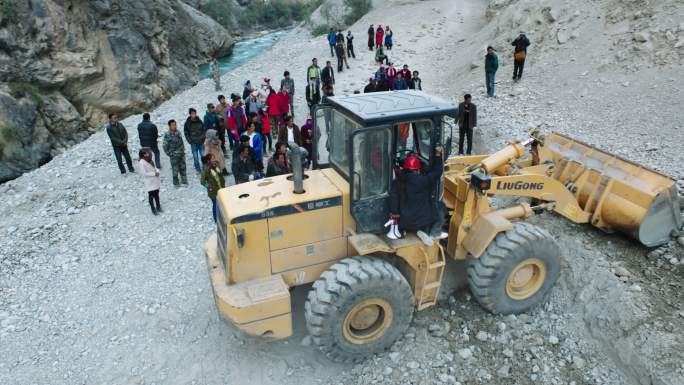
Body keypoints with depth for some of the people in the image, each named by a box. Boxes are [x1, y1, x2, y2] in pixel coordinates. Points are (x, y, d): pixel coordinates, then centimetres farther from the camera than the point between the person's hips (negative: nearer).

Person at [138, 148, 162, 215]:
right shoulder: (141, 163, -21)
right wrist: (154, 173, -22)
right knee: (151, 195, 6)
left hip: (156, 181, 8)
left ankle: (158, 207, 34)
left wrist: (157, 171, -4)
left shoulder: (150, 160, 5)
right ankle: (153, 209, 19)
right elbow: (144, 173, -24)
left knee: (156, 194, 18)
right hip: (149, 183, -8)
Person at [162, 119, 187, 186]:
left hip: (182, 154, 6)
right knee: (175, 169, 2)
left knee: (183, 168, 15)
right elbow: (164, 146, -12)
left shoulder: (178, 132, 4)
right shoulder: (167, 135, -15)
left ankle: (184, 180, 30)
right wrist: (169, 154, -10)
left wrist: (183, 150, 15)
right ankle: (176, 183, 16)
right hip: (174, 155, -6)